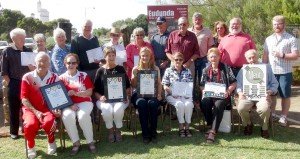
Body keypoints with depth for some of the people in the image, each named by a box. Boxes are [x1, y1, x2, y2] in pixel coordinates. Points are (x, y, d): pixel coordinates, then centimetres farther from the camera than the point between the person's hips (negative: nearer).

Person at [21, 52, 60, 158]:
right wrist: (36, 112, -15)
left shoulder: (54, 78, 2)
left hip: (48, 108, 0)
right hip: (31, 108, 0)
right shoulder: (27, 77, -2)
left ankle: (51, 142, 2)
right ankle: (31, 146, 2)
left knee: (48, 122, -32)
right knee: (30, 124, -31)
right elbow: (24, 99, -3)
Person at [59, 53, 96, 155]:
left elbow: (89, 92, 0)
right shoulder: (62, 78, 9)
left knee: (83, 115, -33)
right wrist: (70, 105, -15)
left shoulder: (84, 75, 7)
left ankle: (90, 141, -15)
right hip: (68, 104, 1)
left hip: (84, 102, -1)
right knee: (67, 116, -32)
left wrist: (75, 93, -14)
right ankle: (76, 142, -15)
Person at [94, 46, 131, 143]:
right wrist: (100, 97, -11)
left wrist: (126, 96, -5)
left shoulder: (120, 69, 11)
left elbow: (127, 86, 12)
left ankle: (118, 130, -5)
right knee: (107, 109, -34)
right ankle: (110, 130, -6)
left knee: (118, 109, -33)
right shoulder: (100, 71, 9)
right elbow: (95, 89, 8)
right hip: (105, 99, 0)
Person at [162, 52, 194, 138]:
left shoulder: (187, 71, 16)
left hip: (185, 95, 2)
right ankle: (181, 128, -20)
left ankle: (187, 127, -18)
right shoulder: (168, 71, 10)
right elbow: (165, 86, 4)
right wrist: (172, 92, -13)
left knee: (189, 104, -31)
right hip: (172, 95, -2)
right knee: (179, 104, -34)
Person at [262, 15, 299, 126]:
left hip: (285, 73, -4)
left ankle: (283, 117, 15)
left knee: (285, 96, 4)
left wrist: (282, 55, -20)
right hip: (271, 72, 4)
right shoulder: (268, 39, 11)